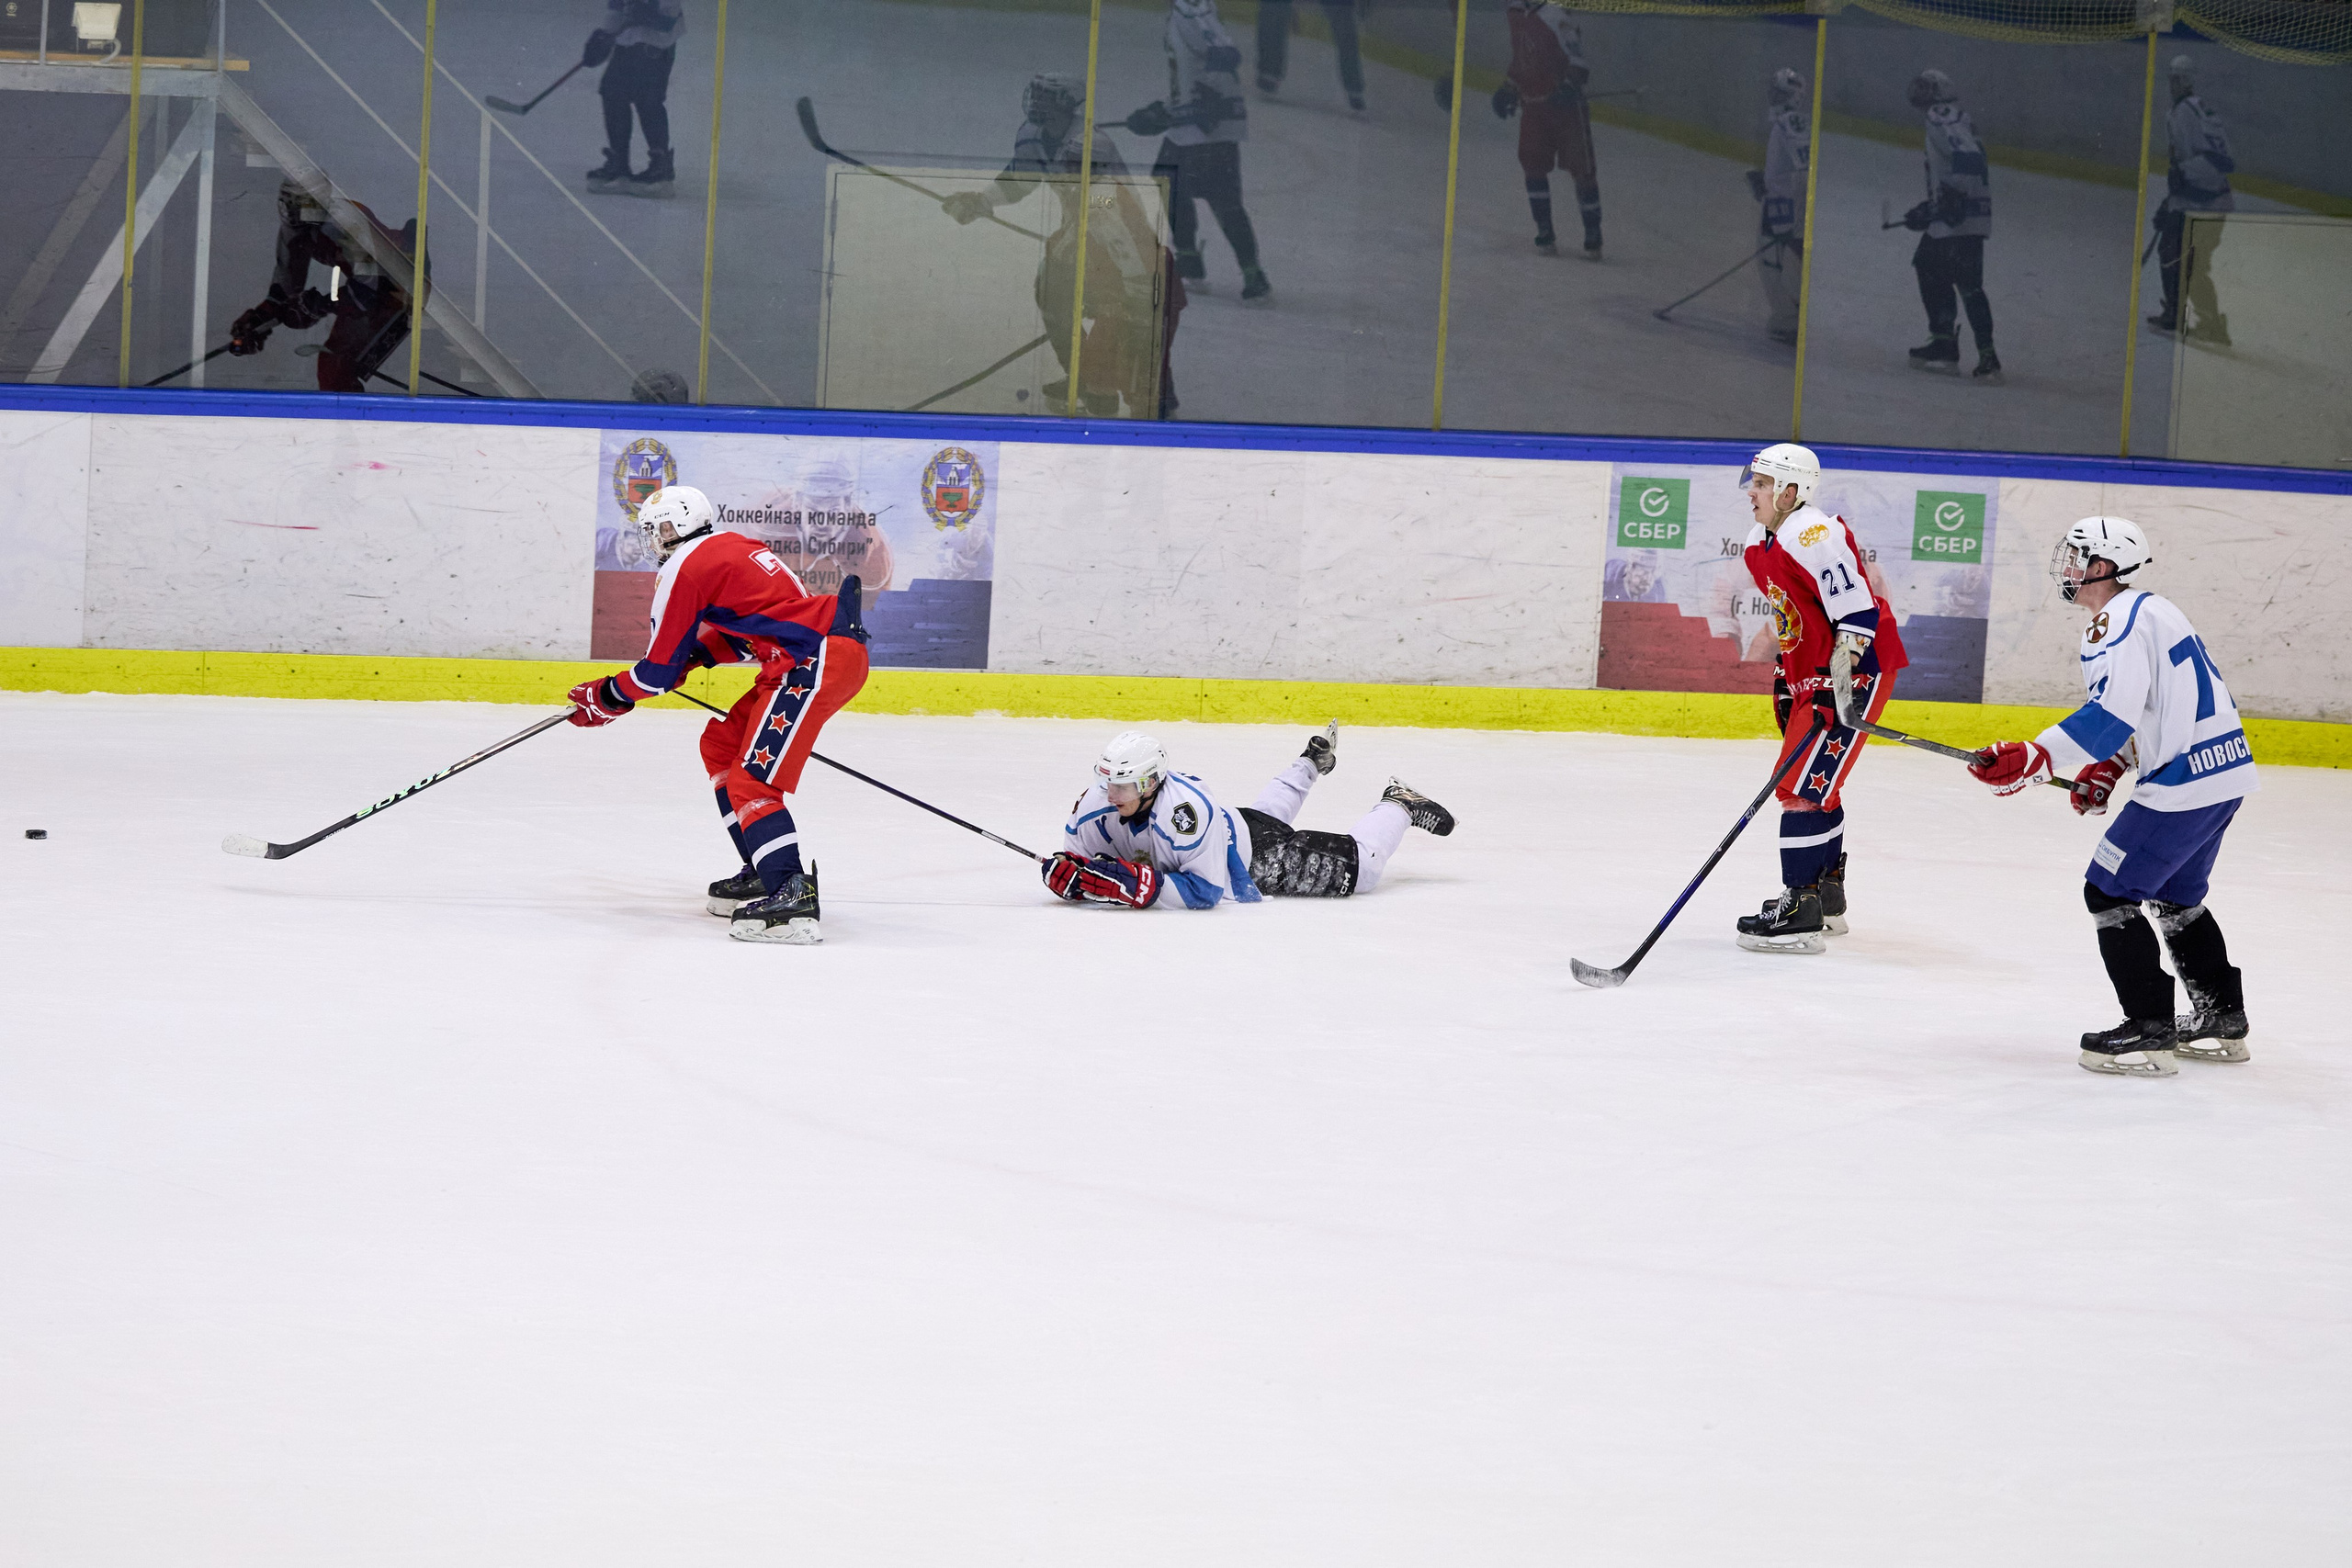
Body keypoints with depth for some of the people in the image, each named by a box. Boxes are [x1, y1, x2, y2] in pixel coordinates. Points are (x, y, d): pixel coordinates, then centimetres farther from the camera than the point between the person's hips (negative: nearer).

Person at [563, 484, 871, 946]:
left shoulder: (684, 570, -3)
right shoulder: (737, 547, 23)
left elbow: (659, 672, 0)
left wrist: (606, 697, 17)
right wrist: (694, 654, 20)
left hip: (815, 662, -10)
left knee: (753, 781, -17)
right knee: (721, 745, 21)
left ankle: (792, 895, -33)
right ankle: (767, 870, 22)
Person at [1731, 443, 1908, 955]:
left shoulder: (1814, 536, -22)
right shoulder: (1760, 546, 11)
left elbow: (1857, 611, -26)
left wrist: (1839, 680, -28)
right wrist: (1784, 675, 22)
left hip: (1857, 669, -11)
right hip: (1809, 674, 11)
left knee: (1804, 786, -14)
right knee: (1816, 783, 21)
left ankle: (1800, 914, -13)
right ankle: (1827, 899, 35)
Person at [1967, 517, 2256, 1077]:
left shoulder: (2121, 622, -16)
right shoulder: (2149, 610, 17)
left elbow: (2112, 715, -27)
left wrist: (2032, 759, -30)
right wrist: (2107, 770, 16)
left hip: (2183, 780, -11)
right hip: (2225, 774, 11)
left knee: (2109, 892, -4)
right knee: (2176, 896, 26)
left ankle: (2150, 1030, -6)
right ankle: (2221, 1021, 32)